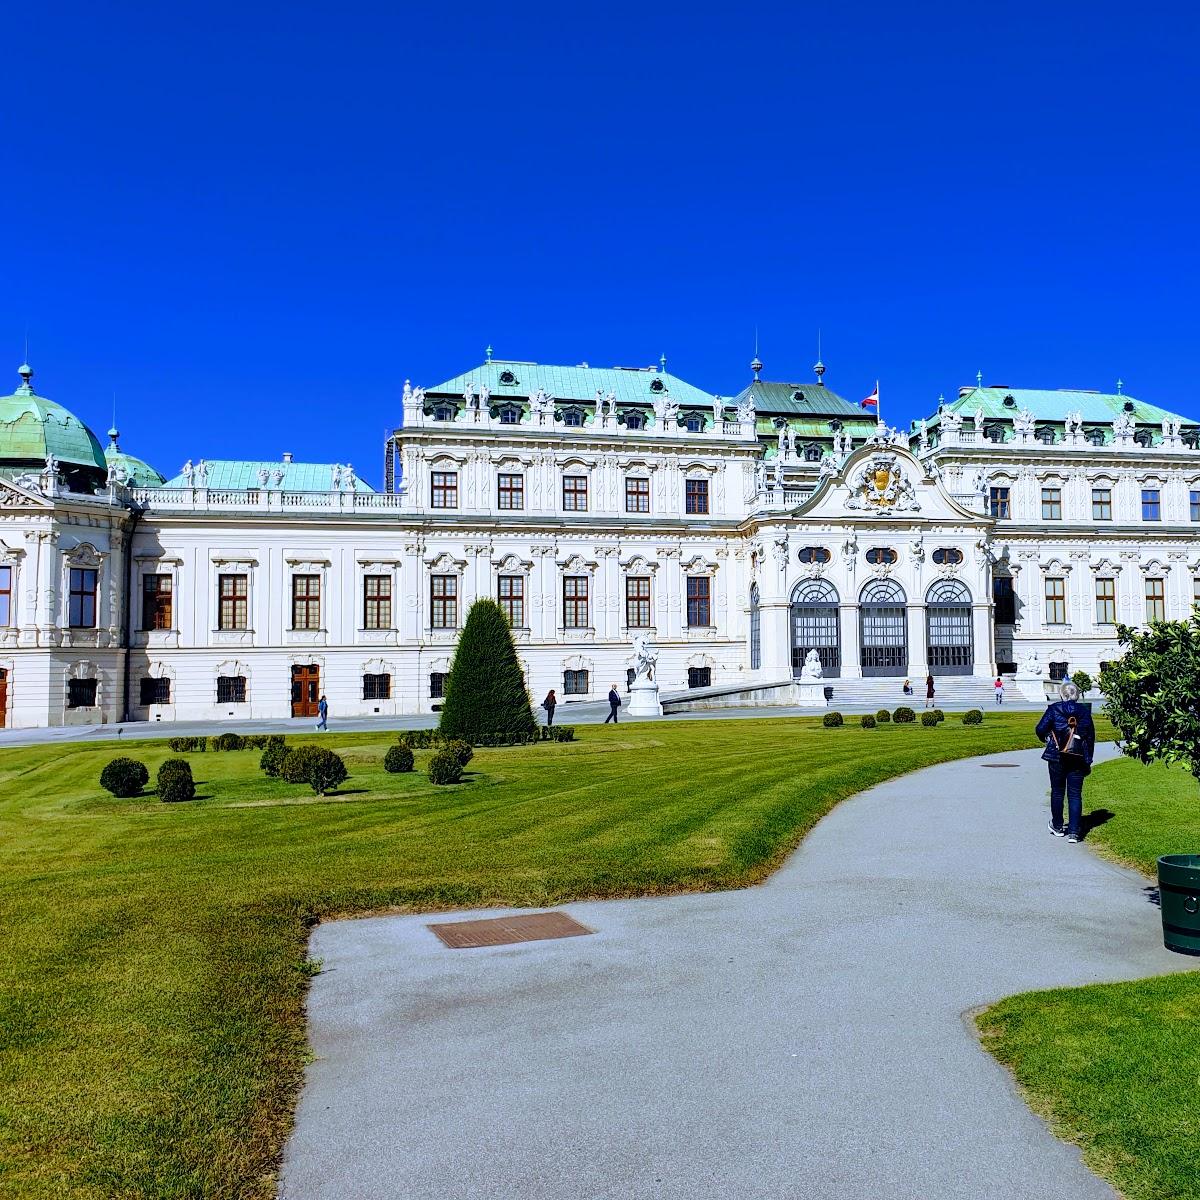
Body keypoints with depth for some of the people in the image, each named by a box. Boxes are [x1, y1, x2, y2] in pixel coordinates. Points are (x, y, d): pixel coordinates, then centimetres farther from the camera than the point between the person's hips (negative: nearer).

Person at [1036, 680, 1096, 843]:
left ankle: (1057, 827, 25)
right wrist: (1088, 760, 13)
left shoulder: (1054, 709, -5)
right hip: (1078, 758, 1)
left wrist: (1047, 739, 14)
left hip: (1057, 757, -1)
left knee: (1057, 792, 14)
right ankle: (1074, 832, -4)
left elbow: (1041, 729, -10)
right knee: (1075, 795, 2)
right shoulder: (1085, 711, 3)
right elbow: (1091, 736, 5)